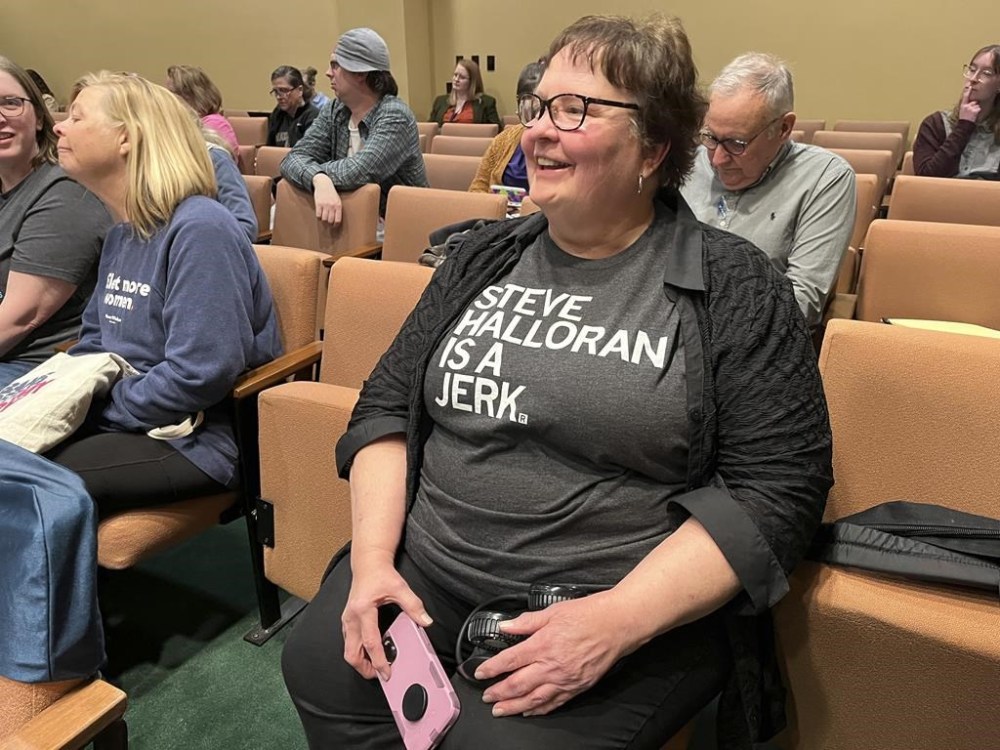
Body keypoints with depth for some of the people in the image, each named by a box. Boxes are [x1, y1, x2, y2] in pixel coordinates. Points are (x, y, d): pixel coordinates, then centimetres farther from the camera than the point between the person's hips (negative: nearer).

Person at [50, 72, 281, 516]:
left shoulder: (200, 230, -19)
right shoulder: (123, 233, 12)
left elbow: (200, 374, -26)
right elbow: (95, 338, 22)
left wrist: (101, 407, -13)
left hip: (196, 439, -9)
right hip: (120, 416, 9)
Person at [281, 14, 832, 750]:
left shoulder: (733, 285, -5)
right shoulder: (484, 257, 8)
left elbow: (777, 488, -10)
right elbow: (389, 401, 9)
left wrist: (616, 620, -19)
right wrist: (372, 560, -5)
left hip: (638, 608, -3)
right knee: (319, 668, -15)